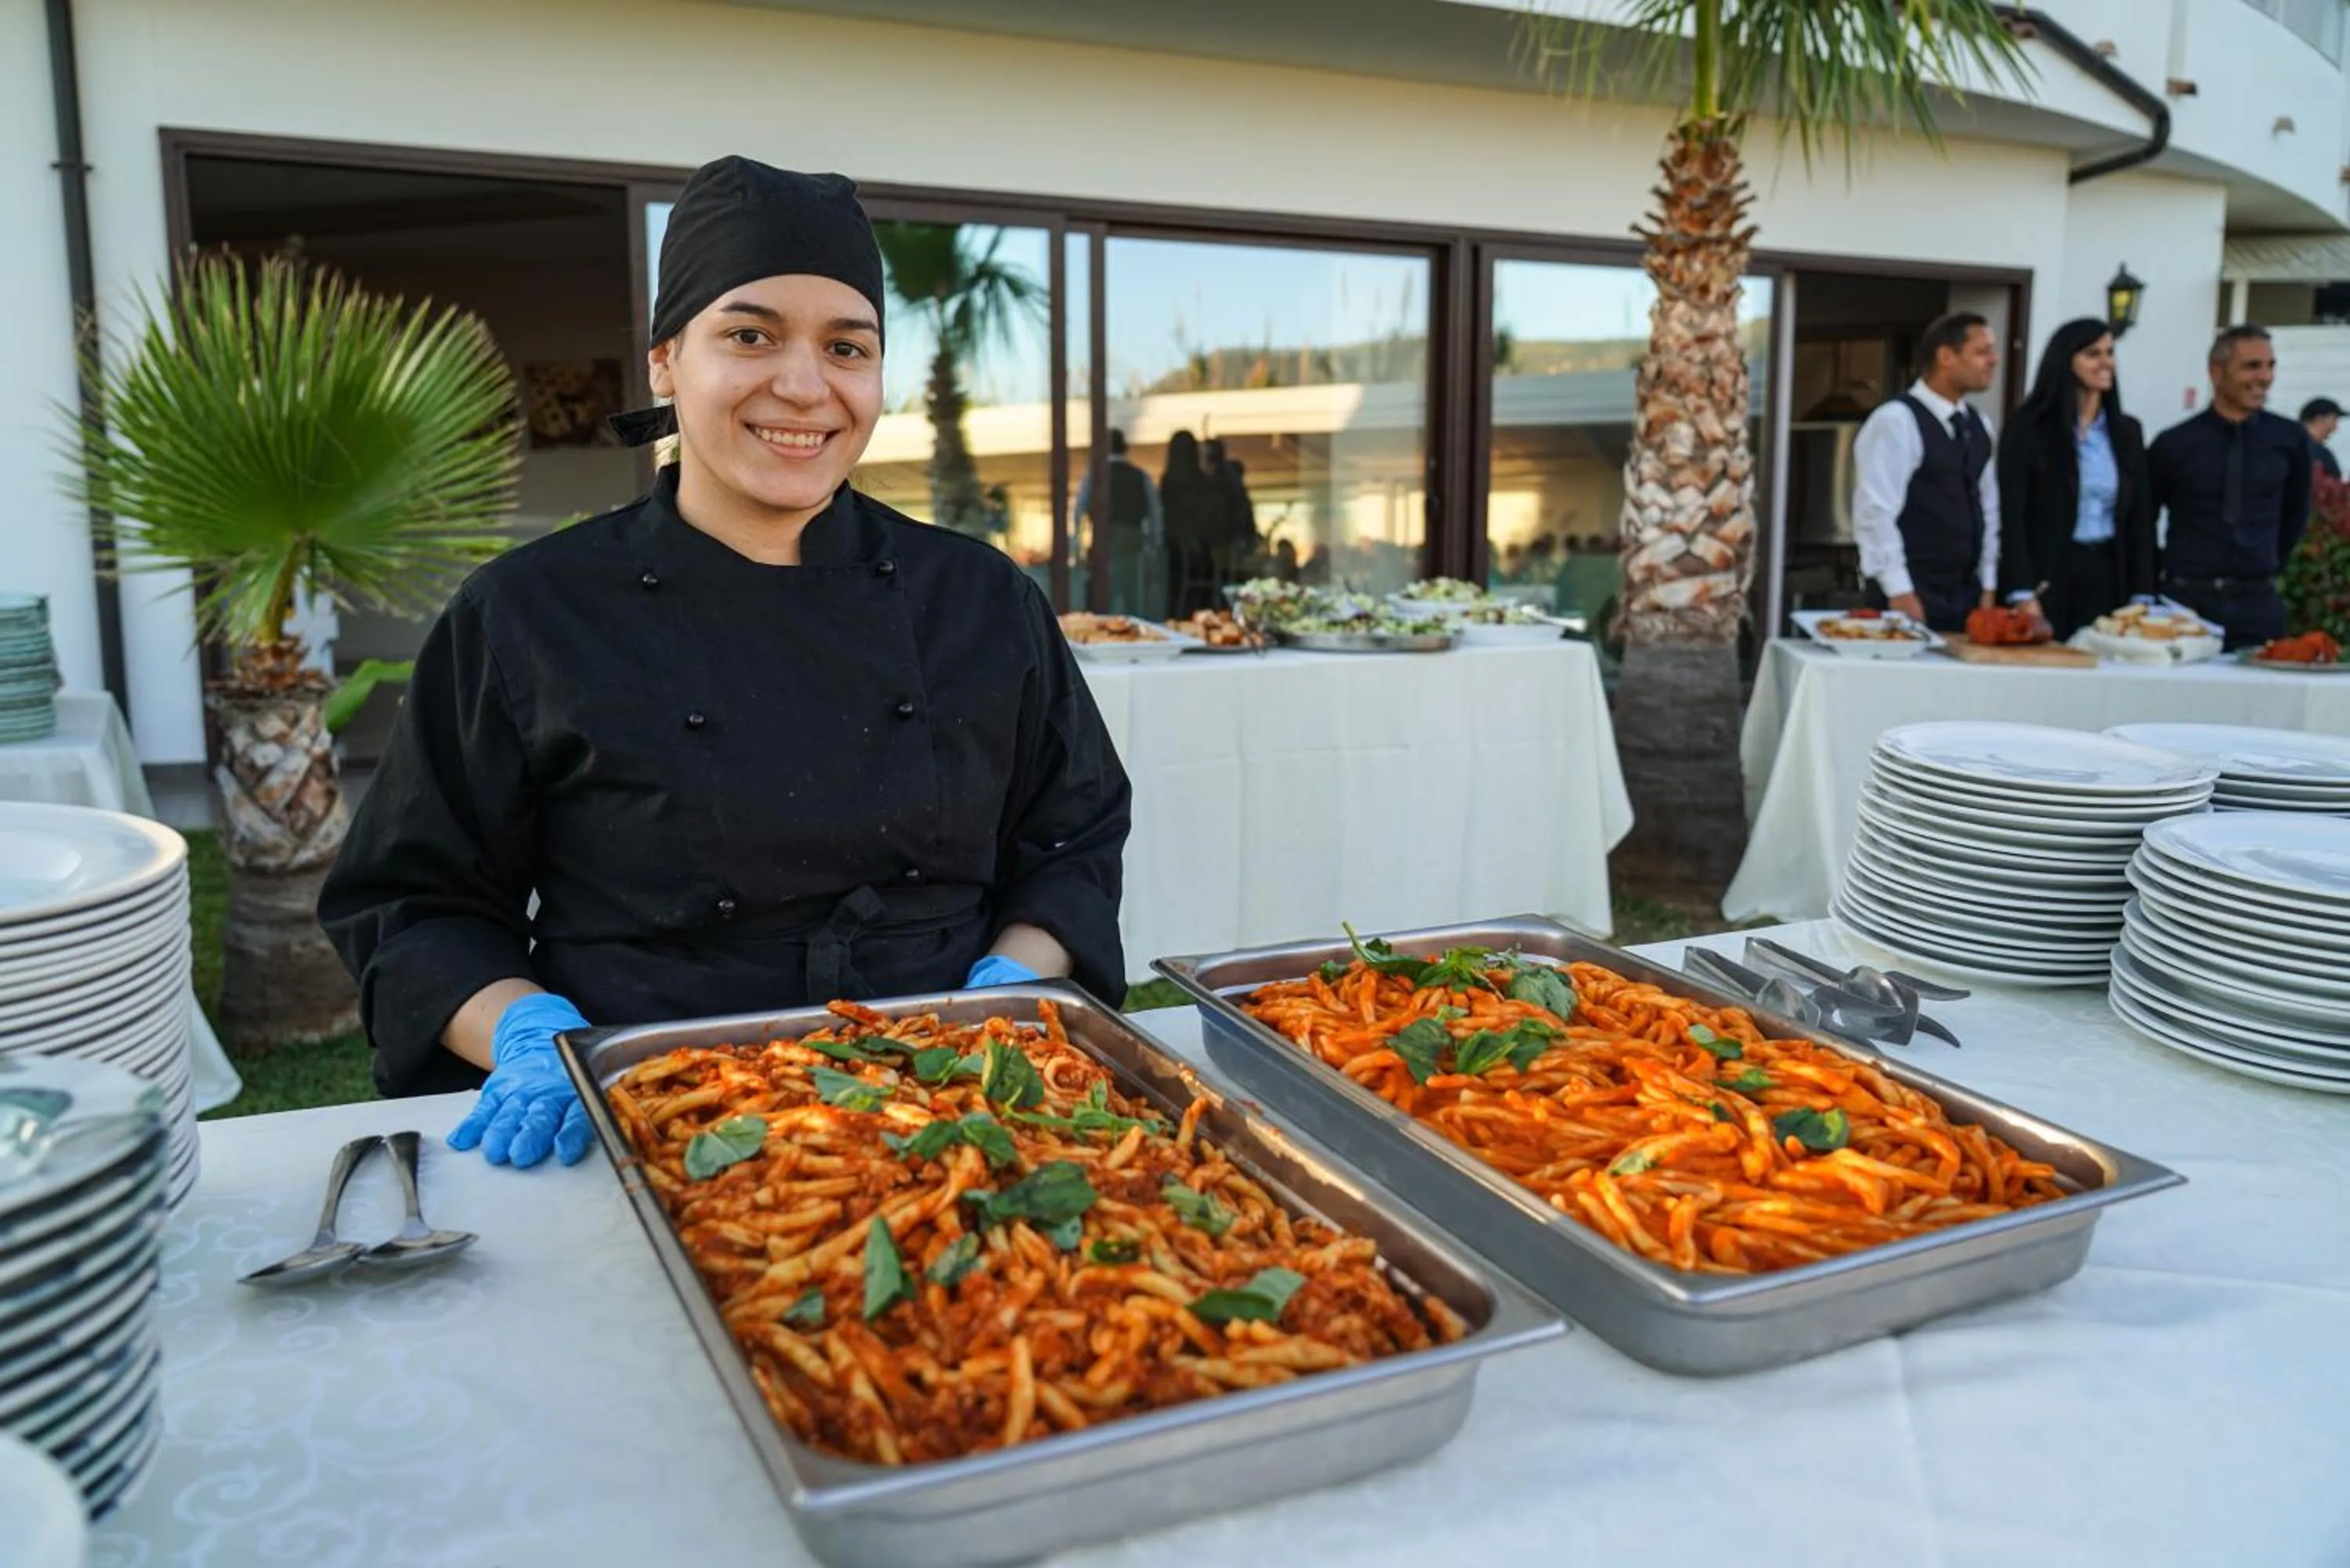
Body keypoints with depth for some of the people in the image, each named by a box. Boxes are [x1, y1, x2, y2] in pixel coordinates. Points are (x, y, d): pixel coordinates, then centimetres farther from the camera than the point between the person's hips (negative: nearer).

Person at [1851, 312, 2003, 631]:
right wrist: (1899, 591, -17)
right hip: (1913, 596, -7)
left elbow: (1987, 508, 18)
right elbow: (1875, 511, -16)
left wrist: (1987, 585, 12)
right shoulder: (1896, 421, -11)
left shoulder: (1979, 426, 14)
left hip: (1966, 596, 7)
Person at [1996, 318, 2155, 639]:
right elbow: (2012, 515, -7)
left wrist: (2142, 596, 5)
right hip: (2048, 578, -4)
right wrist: (2023, 596, -16)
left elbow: (2140, 519, 12)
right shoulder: (2029, 429, -3)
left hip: (2108, 577, 4)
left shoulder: (2127, 431, 12)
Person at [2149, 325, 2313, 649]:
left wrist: (2272, 566, 17)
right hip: (2185, 599, -2)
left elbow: (2296, 511, 18)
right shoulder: (2174, 444, -5)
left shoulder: (2290, 439, 2)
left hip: (2258, 602, 2)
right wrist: (2160, 574, 7)